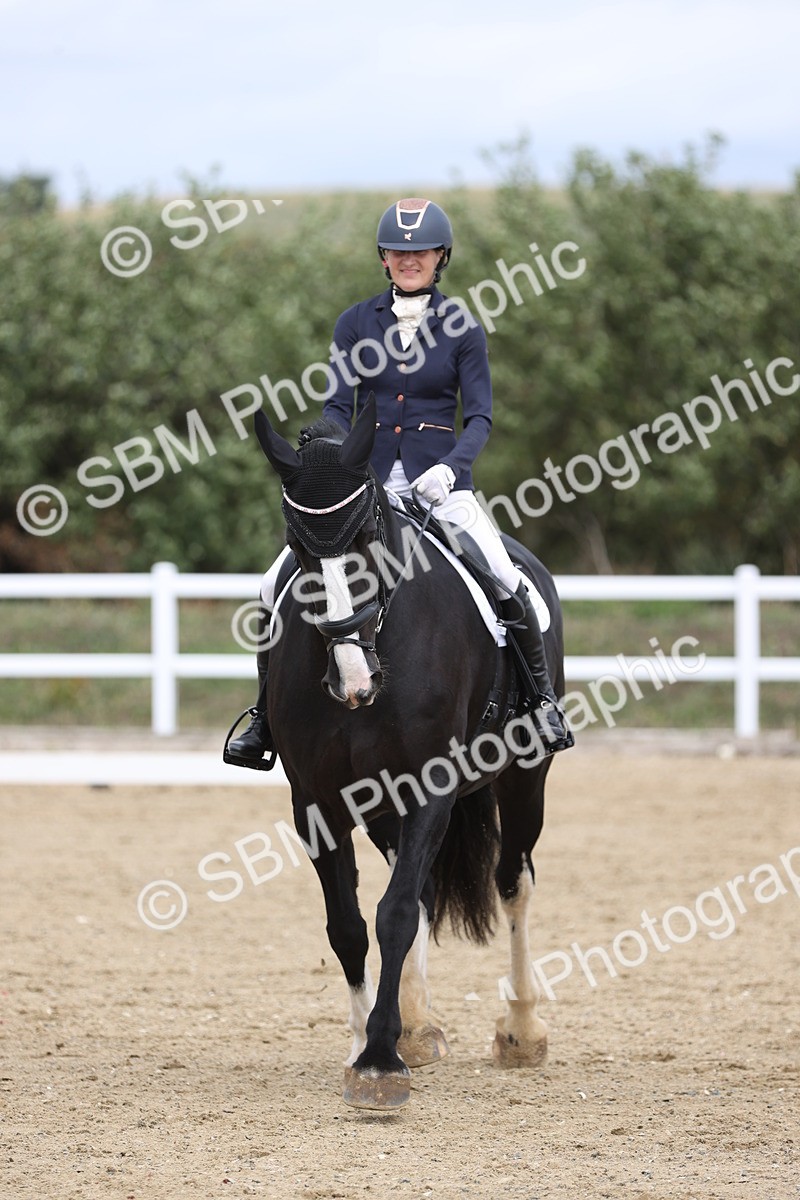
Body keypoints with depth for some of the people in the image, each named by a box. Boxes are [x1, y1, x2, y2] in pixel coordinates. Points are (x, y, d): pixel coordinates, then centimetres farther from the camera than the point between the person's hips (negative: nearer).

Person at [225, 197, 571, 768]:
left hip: (440, 482, -2)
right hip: (366, 481, 2)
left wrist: (450, 467, -21)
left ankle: (544, 696, -6)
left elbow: (479, 417, -2)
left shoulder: (462, 328, 2)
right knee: (277, 586, -12)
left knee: (506, 581, -25)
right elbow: (337, 406, 4)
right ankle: (265, 716, 3)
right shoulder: (356, 323, 7)